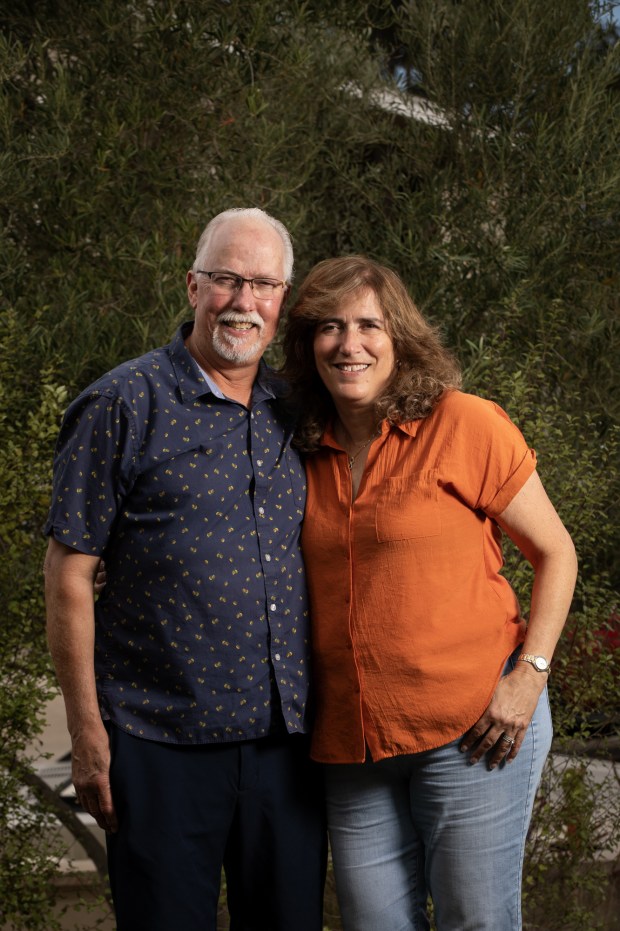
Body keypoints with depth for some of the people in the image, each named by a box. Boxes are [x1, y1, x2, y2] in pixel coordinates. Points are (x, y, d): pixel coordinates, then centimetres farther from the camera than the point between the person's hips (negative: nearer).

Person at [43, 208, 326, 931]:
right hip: (162, 742, -4)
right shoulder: (123, 405, -5)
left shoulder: (297, 413, 10)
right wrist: (87, 731, -9)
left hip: (288, 736, 5)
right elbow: (68, 574, -6)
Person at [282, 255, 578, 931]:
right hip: (353, 743, 5)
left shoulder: (465, 426, -7)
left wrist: (529, 675, -11)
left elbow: (554, 553, -2)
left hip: (472, 727, -4)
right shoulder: (307, 452, 8)